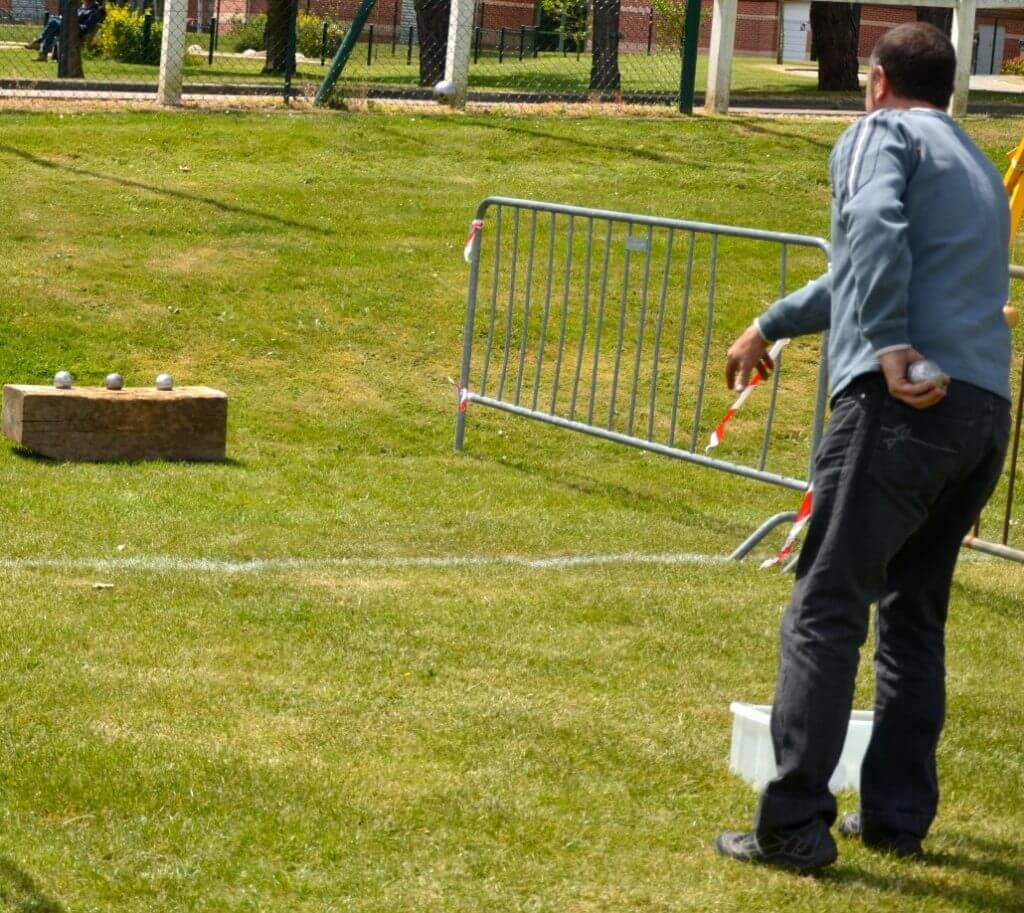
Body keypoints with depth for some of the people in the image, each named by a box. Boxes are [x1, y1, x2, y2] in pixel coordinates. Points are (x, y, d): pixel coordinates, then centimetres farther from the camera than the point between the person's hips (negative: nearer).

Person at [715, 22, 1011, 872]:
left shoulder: (882, 133, 5)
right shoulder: (980, 168, 30)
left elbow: (874, 226, -19)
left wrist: (891, 348, -23)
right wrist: (770, 325, 48)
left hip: (902, 408, -8)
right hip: (986, 412, 8)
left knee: (826, 612, -6)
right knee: (914, 617, 18)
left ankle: (795, 824, -10)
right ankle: (897, 813, 19)